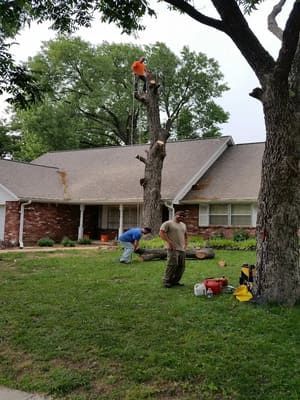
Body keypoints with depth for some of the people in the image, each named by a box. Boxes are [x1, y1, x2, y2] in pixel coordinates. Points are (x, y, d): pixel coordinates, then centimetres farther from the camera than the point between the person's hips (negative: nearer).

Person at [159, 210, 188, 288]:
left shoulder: (183, 225, 21)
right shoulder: (168, 223, -3)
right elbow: (161, 233, -11)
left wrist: (185, 243, 16)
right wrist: (169, 242, -15)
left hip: (182, 249, 8)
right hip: (173, 249, -8)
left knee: (181, 266, 6)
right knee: (172, 265, -12)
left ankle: (175, 281, 15)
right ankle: (166, 281, -2)